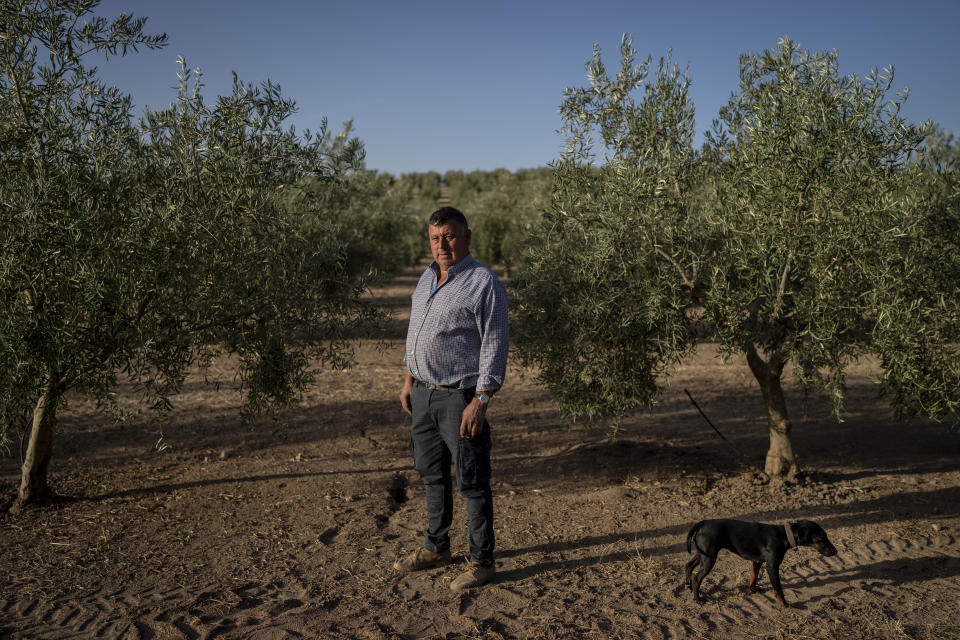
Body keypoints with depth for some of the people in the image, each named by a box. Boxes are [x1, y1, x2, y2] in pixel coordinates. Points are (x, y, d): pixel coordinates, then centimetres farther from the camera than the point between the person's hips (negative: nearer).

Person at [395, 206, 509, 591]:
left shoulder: (484, 284, -13)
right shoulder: (427, 279, 12)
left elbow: (495, 345, -15)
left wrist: (480, 402, -20)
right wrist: (409, 379, 18)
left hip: (459, 398, -8)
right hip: (423, 394, 8)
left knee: (472, 484, 1)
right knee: (432, 475, 18)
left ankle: (482, 562, 15)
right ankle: (436, 548, 35)